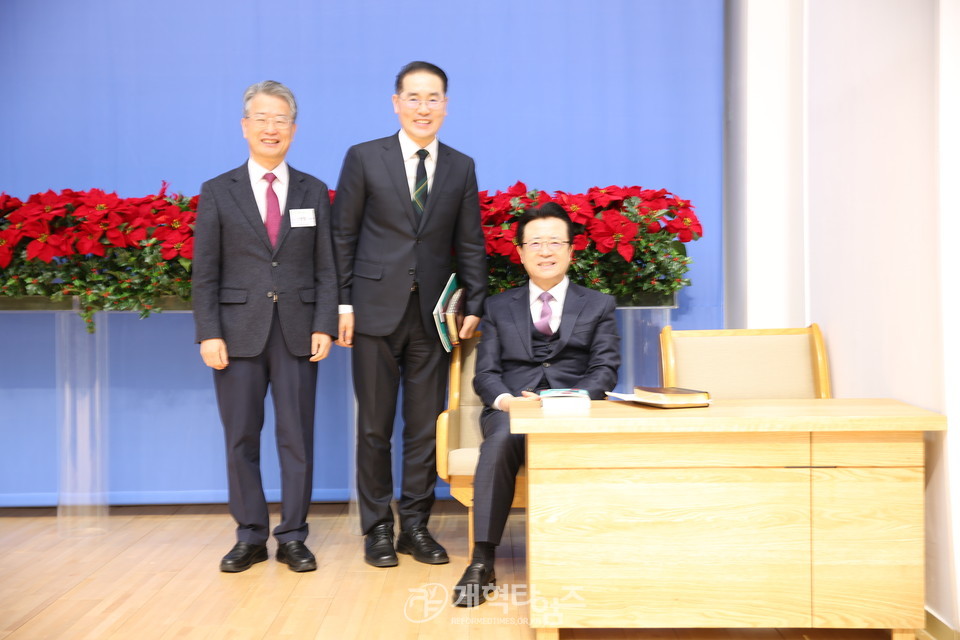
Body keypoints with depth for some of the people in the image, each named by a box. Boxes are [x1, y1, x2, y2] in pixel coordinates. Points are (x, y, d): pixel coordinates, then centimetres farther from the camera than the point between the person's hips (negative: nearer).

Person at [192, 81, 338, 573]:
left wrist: (324, 326, -5)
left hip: (297, 333, 0)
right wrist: (209, 334, -6)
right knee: (241, 439, 5)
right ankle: (250, 537, 18)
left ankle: (292, 537, 14)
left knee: (296, 438, 3)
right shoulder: (218, 192, 6)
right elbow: (205, 272, 2)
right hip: (239, 332, 0)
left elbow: (326, 269, 6)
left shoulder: (314, 192, 9)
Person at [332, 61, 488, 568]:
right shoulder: (365, 159, 2)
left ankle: (415, 526, 20)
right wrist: (342, 304, -4)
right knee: (374, 426, 5)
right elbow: (343, 236, 2)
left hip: (432, 314, 2)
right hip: (377, 310, -2)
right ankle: (377, 528, 18)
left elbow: (470, 245, 9)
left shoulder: (461, 168, 9)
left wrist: (474, 306, 1)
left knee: (426, 426, 6)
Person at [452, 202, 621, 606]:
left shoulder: (598, 306, 19)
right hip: (512, 408, 1)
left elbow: (605, 369, 6)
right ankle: (482, 562, -33)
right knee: (501, 441, -35)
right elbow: (485, 373, 10)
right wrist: (506, 400, -14)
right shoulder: (499, 307, 21)